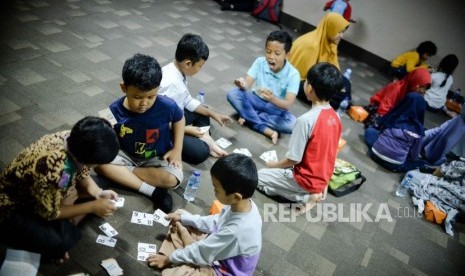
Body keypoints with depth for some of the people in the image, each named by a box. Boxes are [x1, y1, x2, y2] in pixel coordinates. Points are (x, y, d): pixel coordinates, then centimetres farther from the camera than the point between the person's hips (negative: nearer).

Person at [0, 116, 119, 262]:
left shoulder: (77, 141, -19)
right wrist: (93, 207, -21)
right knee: (62, 240, -29)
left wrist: (99, 193, -16)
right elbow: (50, 213, -25)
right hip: (13, 207, -8)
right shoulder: (51, 167, -41)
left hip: (47, 194, 8)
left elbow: (82, 174, 1)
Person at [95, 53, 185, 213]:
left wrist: (177, 149, -7)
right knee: (100, 163, -28)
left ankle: (121, 174, -12)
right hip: (126, 155, 1)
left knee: (173, 179, -29)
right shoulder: (115, 111, -19)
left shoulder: (167, 106, -23)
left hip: (156, 158, -1)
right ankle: (152, 191, -24)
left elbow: (179, 119, 0)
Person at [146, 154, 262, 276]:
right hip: (218, 248, 8)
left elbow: (201, 253, -25)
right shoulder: (244, 203, -17)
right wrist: (184, 218, 3)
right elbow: (217, 222, 3)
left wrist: (169, 258, -10)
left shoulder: (235, 231, -40)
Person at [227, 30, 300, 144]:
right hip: (256, 100, 2)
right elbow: (247, 82, -21)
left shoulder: (293, 74, -22)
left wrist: (272, 98, -51)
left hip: (276, 107, -2)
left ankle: (249, 116, -18)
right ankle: (268, 130, -26)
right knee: (233, 94, -25)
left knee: (292, 124, -32)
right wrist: (242, 84, -47)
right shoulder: (259, 62, -13)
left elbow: (288, 105, -30)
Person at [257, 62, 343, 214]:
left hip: (306, 179, -8)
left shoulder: (306, 119, -28)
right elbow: (325, 152, 7)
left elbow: (294, 159, -22)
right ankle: (315, 191, 8)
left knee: (259, 177, 7)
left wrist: (274, 164, -1)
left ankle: (306, 197, -2)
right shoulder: (335, 117, -4)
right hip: (323, 177, 8)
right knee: (281, 169, 28)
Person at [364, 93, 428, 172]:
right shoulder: (418, 129, -3)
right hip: (395, 166, -1)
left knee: (369, 131, 24)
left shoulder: (393, 116, 3)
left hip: (376, 154, 1)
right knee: (421, 162, 23)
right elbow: (414, 156, 6)